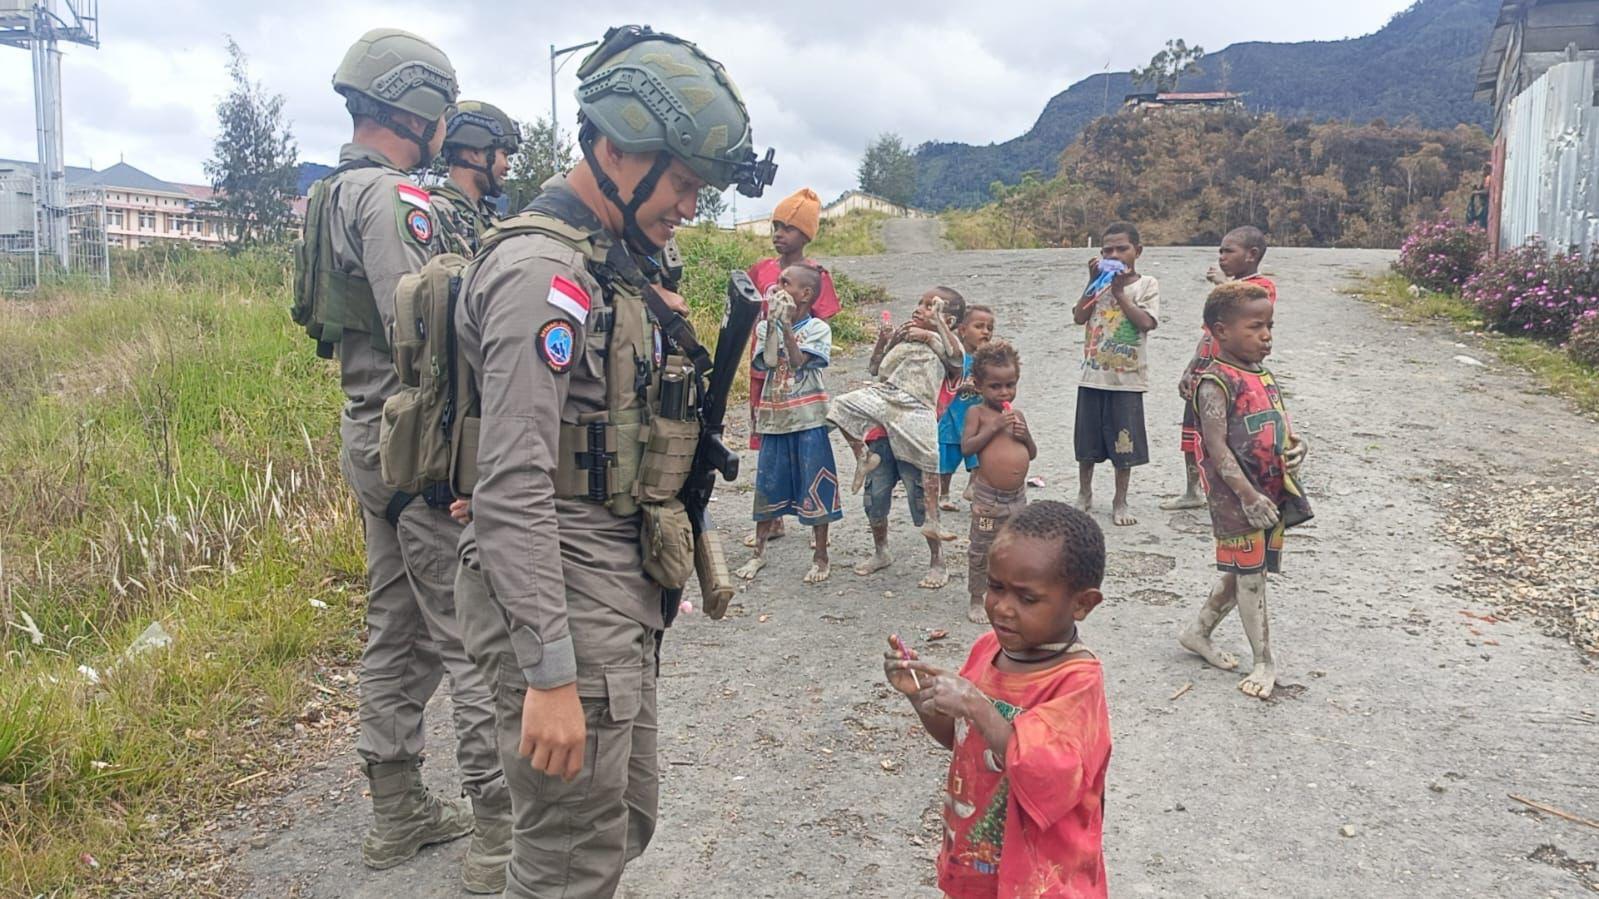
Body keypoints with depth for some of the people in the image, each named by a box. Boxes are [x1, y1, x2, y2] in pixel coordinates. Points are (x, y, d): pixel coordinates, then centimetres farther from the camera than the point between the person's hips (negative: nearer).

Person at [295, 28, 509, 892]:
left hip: (366, 435, 10)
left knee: (395, 627, 15)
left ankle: (397, 813, 26)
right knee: (473, 636, -4)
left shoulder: (332, 196, 15)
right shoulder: (396, 197, -17)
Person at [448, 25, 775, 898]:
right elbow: (512, 490, -24)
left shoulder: (610, 263, 14)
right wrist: (550, 674, -25)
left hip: (617, 587, 10)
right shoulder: (541, 271, -18)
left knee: (626, 818, 20)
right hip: (561, 592, -10)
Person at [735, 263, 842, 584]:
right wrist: (773, 320, -11)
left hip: (808, 419, -3)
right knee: (768, 486, 10)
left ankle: (820, 556, 15)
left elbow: (798, 361, -15)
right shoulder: (766, 327, 6)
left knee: (815, 488, 3)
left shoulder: (818, 328, -2)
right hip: (775, 417, 3)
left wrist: (787, 323, -15)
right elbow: (769, 361, -10)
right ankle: (759, 552, 24)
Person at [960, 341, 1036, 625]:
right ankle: (976, 600, 16)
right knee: (981, 549, 4)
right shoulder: (977, 413, -5)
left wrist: (1025, 435, -6)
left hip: (1018, 495, 5)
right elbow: (966, 447, -17)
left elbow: (1032, 454, 14)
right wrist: (994, 427, -21)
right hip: (988, 497, -5)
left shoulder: (1016, 415, 9)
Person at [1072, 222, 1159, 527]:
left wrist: (1119, 291, -12)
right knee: (1087, 442, 11)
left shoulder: (1147, 285, 0)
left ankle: (1120, 502, 16)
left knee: (1123, 444, 3)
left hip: (1127, 378, -3)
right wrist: (1093, 283, -8)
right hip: (1093, 375, 3)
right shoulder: (1099, 282, 8)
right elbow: (1079, 317, -3)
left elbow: (1146, 322, -15)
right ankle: (1084, 494, 28)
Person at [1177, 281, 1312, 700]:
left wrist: (1295, 444, -1)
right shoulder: (1216, 382, -17)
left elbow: (1280, 419, 22)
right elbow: (1216, 446, -21)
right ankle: (1265, 663, 13)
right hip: (1236, 496, -9)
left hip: (1273, 492, 9)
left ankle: (1198, 631, 34)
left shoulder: (1263, 376, 11)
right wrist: (1248, 495, -23)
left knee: (1247, 571, 17)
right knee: (1249, 574, 2)